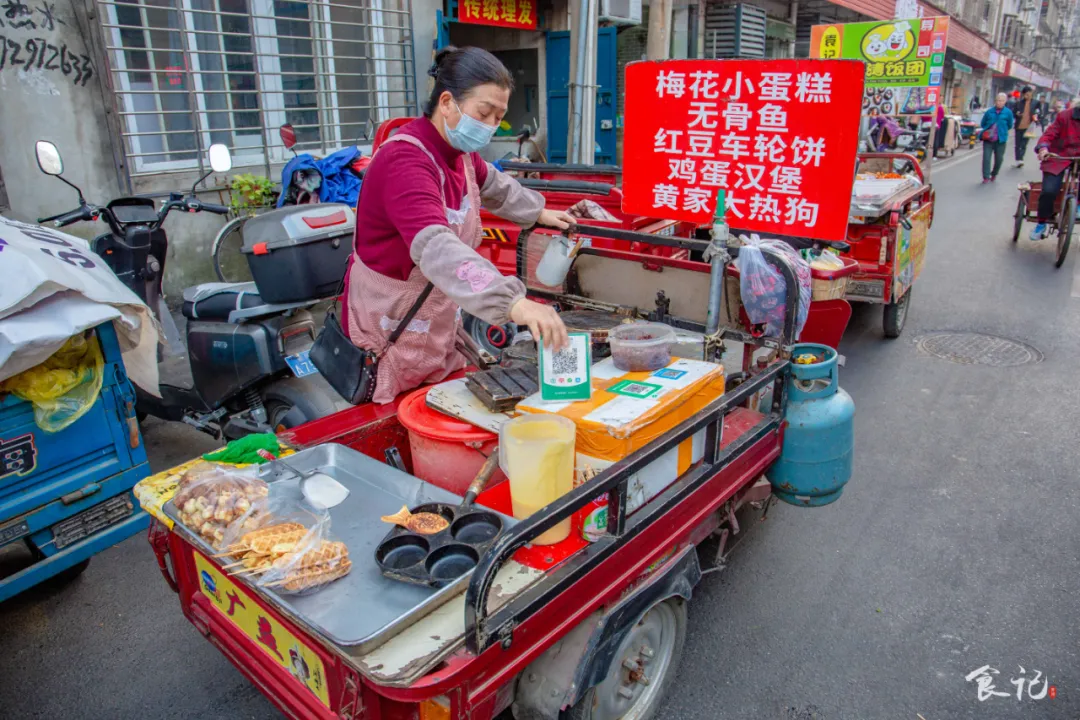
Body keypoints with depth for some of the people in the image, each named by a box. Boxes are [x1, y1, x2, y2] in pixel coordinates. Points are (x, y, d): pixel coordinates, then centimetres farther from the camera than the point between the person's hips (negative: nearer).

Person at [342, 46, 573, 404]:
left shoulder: (459, 150, 1)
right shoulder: (404, 160, -26)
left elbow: (492, 185, 26)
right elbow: (436, 247, -44)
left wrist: (538, 212, 32)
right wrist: (513, 303, -54)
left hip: (439, 328, 8)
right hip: (388, 340, -8)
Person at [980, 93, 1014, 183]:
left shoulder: (1008, 112, -2)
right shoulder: (989, 112, 0)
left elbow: (1009, 125, 8)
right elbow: (983, 124, 13)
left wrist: (1001, 130, 5)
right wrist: (988, 130, 4)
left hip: (1000, 140, 0)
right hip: (988, 139, 0)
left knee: (999, 159, 8)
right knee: (986, 158, -6)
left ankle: (994, 174, 29)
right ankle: (986, 177, 0)